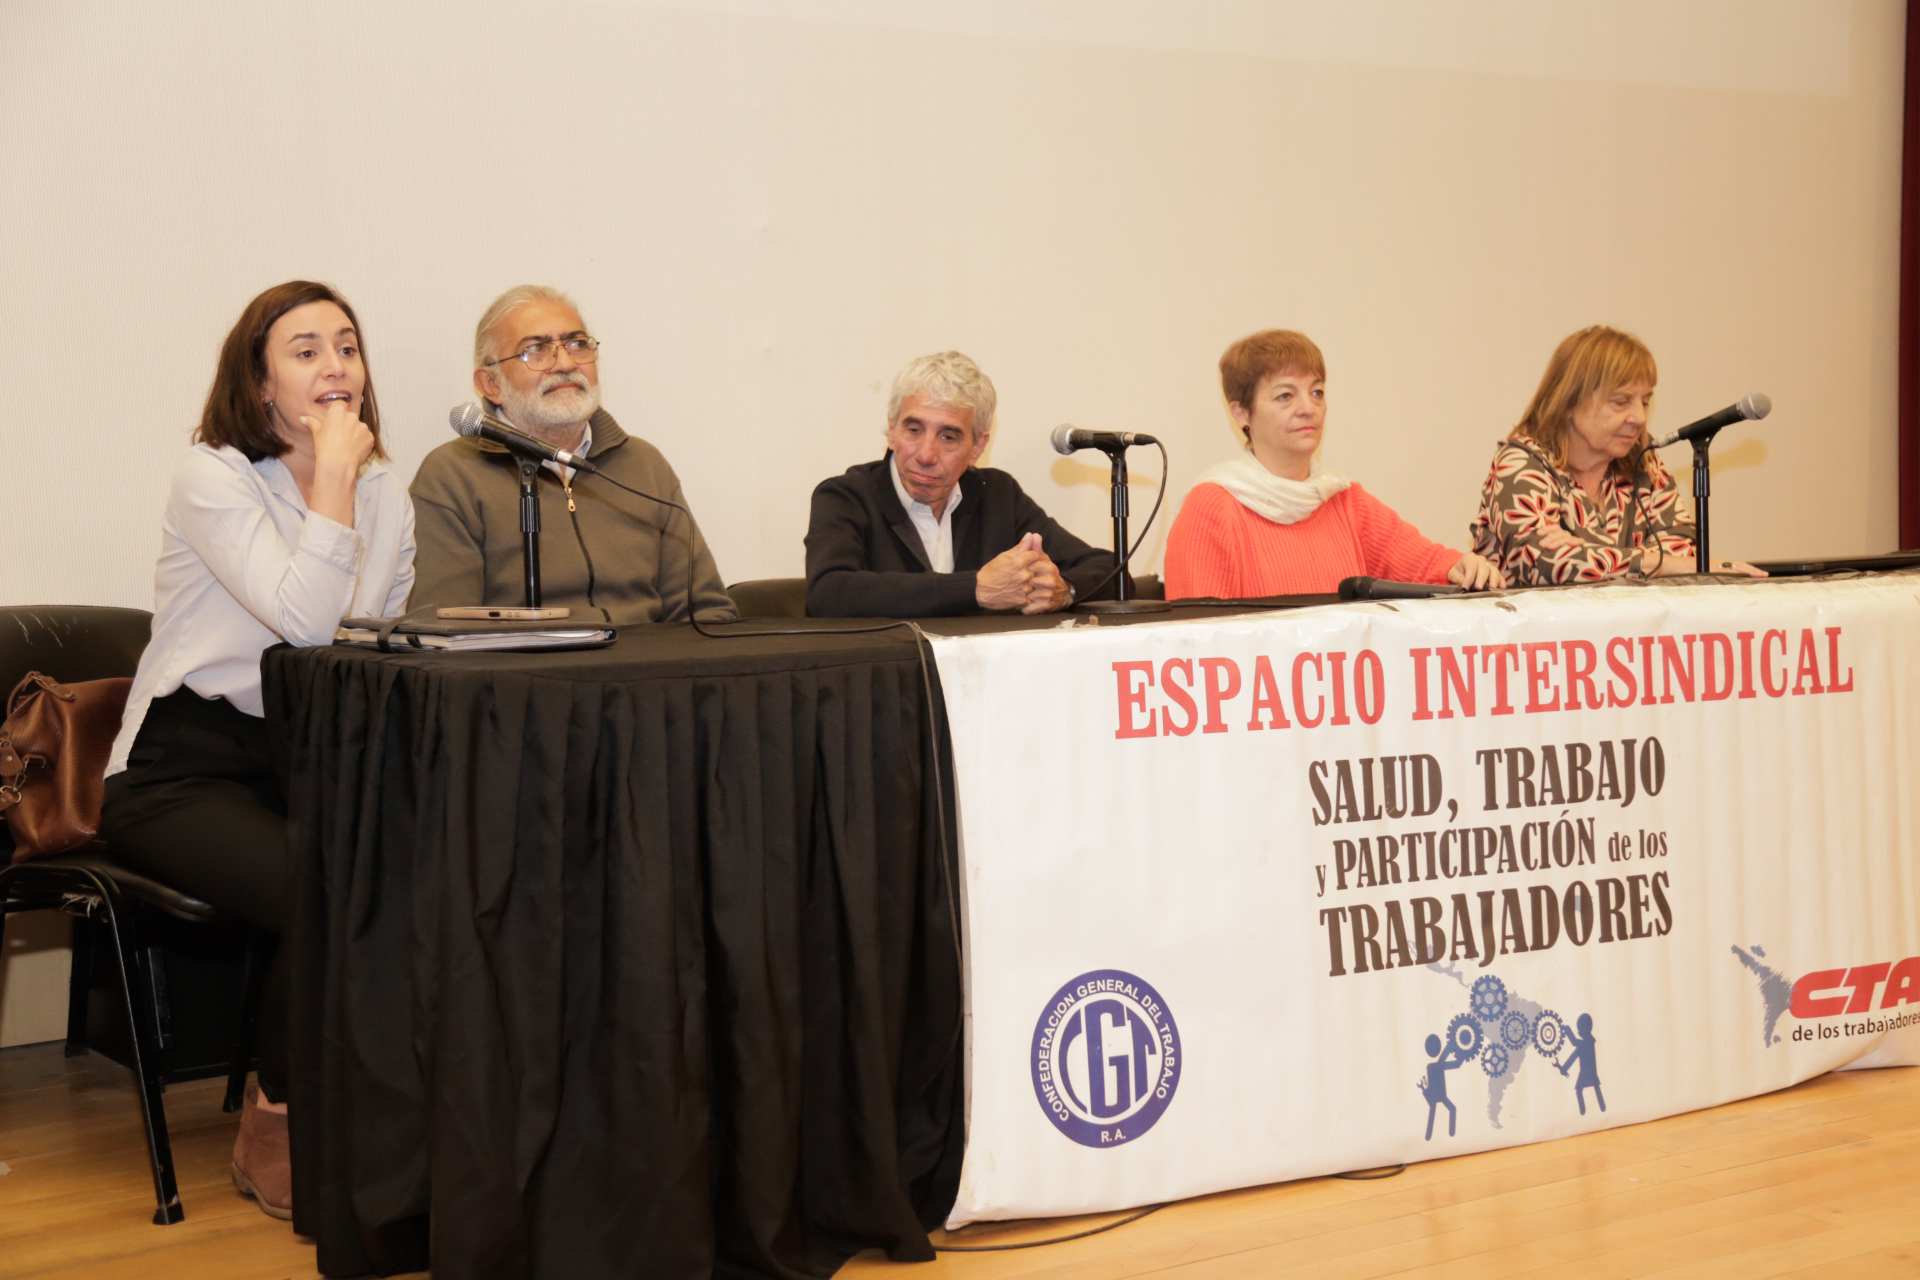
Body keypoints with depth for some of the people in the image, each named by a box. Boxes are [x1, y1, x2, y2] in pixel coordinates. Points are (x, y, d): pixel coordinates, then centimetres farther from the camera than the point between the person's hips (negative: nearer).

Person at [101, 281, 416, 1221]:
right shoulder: (211, 476, -7)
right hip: (182, 770, -5)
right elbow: (306, 621, -21)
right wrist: (333, 471, -15)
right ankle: (274, 1135, -8)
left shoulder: (384, 495, 13)